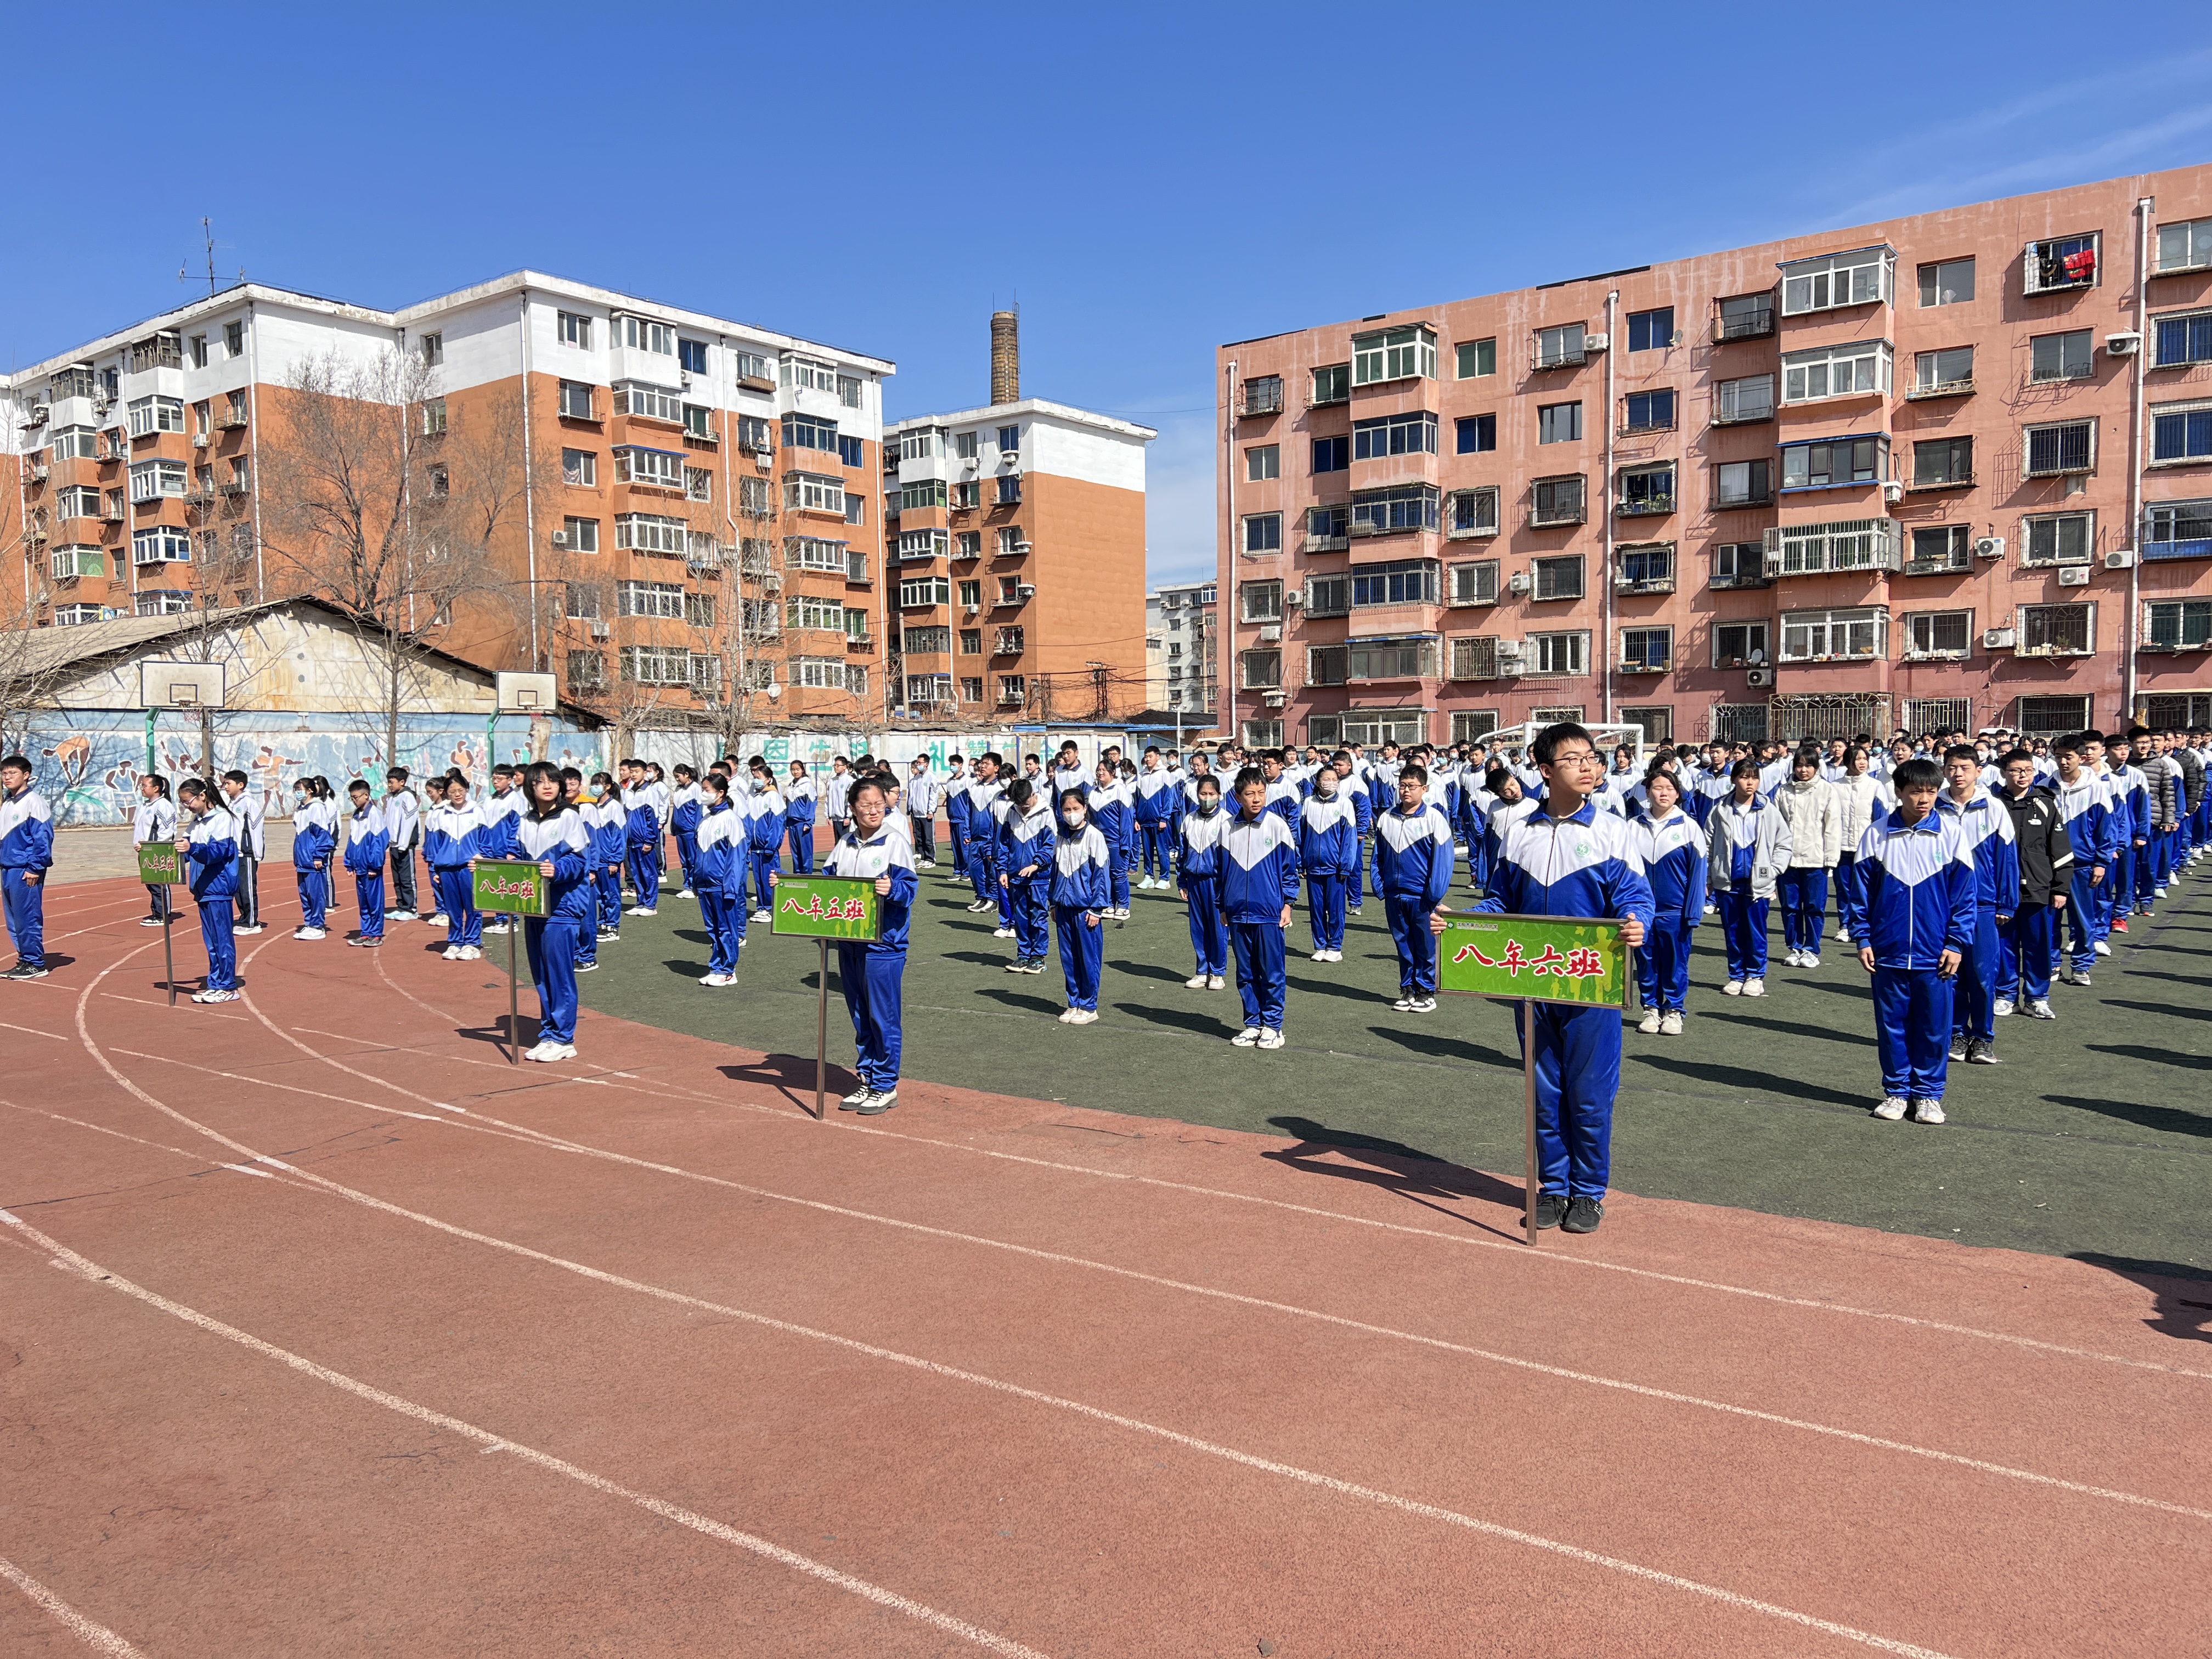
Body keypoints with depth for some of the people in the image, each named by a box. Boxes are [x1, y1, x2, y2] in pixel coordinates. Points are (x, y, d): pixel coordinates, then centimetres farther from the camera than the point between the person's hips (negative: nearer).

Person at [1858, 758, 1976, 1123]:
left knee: (1935, 1026, 6)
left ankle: (1929, 1094, 19)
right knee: (1892, 1025, 9)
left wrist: (1956, 943, -4)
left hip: (1936, 954, -1)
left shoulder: (1951, 832, -2)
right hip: (1888, 952, 1)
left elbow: (1964, 894, 0)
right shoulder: (1877, 834, -1)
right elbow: (1863, 891, 4)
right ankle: (1896, 1090, 21)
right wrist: (1863, 940, 1)